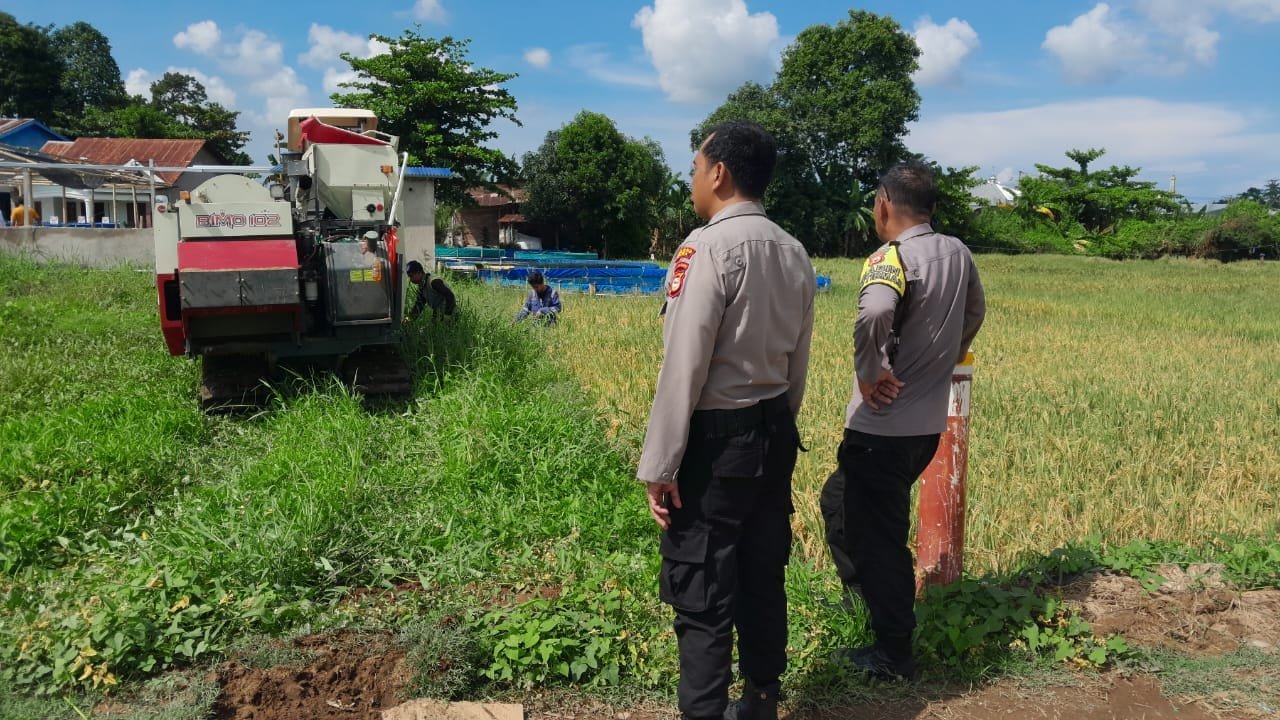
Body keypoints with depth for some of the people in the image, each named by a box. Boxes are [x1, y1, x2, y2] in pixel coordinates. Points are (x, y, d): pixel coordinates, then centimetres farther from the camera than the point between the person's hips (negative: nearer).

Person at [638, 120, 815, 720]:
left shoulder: (708, 247, -16)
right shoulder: (793, 253, 8)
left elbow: (684, 366, -19)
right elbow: (797, 363, 12)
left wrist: (659, 465, -15)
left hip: (715, 441, -8)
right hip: (774, 433, 8)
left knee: (701, 595, 3)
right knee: (763, 579, 19)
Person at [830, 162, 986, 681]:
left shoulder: (892, 258, -18)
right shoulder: (957, 253, 6)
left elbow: (873, 314, -39)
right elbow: (975, 311, 23)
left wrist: (870, 372, -24)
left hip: (882, 426, -8)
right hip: (929, 421, 8)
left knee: (876, 536, 5)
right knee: (883, 521, 26)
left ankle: (893, 654, 16)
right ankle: (885, 606, 38)